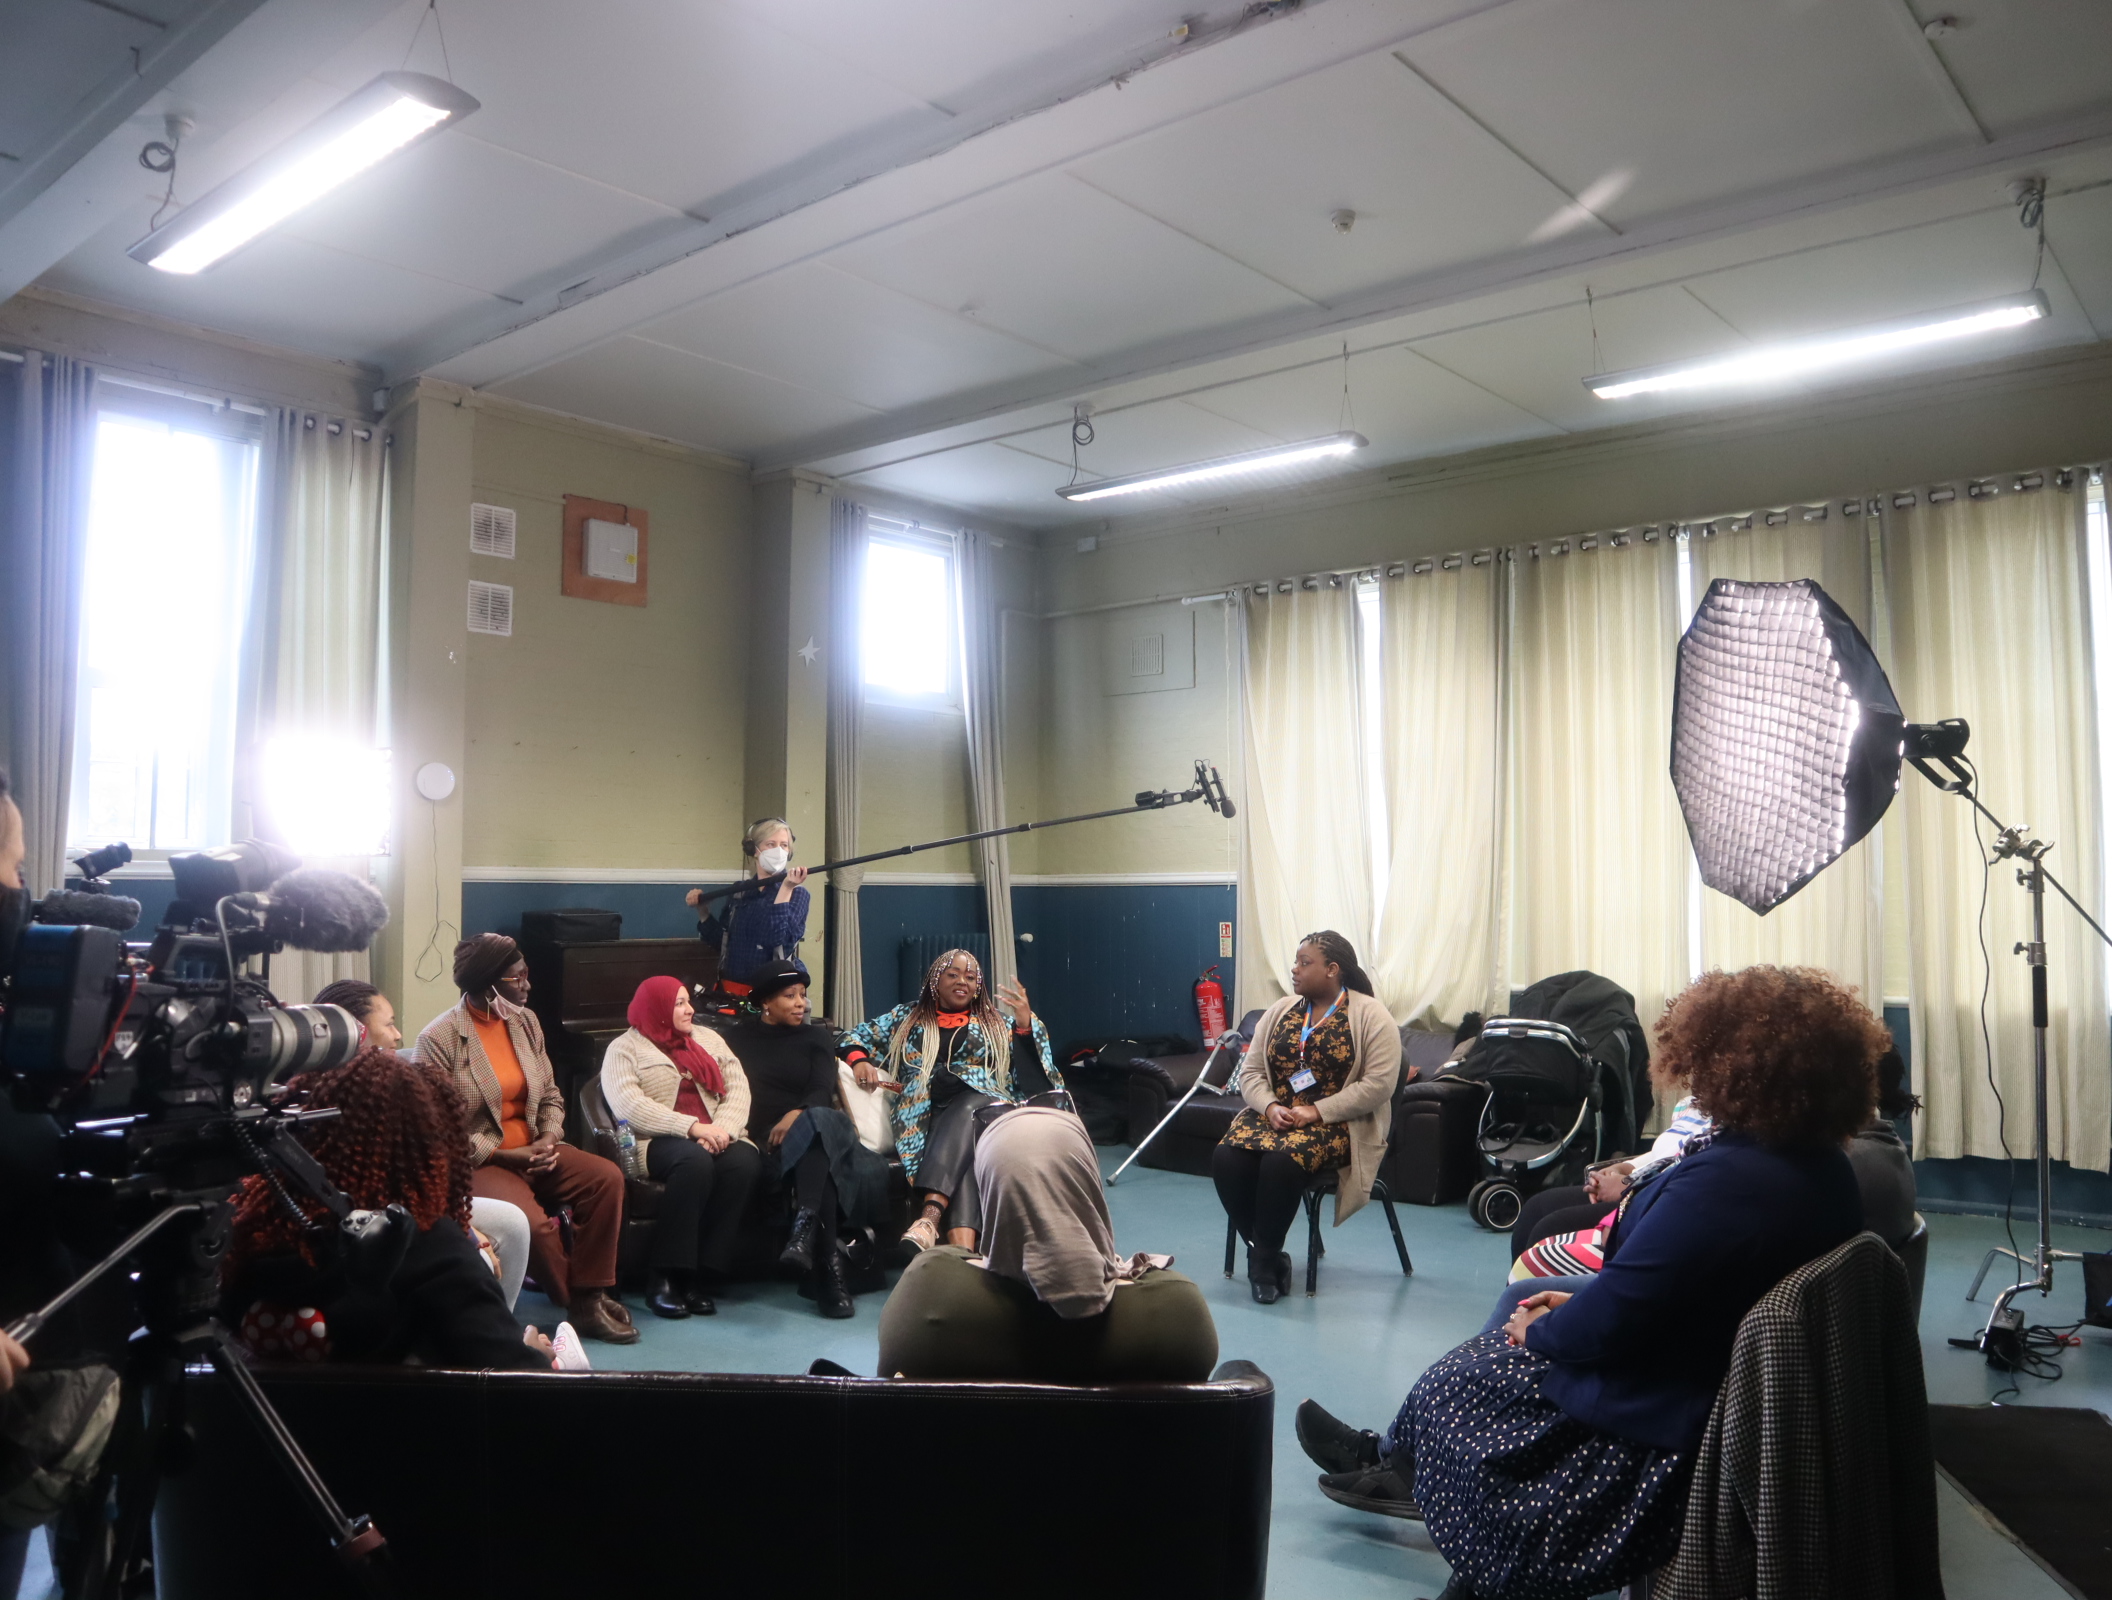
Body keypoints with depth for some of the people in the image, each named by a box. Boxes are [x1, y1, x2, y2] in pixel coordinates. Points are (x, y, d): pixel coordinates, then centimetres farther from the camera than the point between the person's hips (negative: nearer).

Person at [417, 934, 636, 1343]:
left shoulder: (525, 1021, 6)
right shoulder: (439, 1038, -13)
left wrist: (549, 1139, -9)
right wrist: (507, 1156, -18)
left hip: (533, 1150, 6)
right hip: (475, 1161, -6)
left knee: (606, 1178, -17)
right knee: (532, 1220, -31)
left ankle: (590, 1297, -9)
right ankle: (579, 1305, -3)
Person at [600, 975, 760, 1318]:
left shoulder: (708, 1039, 22)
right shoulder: (624, 1049, 8)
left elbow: (738, 1088, 9)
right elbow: (628, 1105, -11)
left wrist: (721, 1129, -13)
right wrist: (692, 1127, -21)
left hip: (716, 1138, 4)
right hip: (658, 1142, -4)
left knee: (743, 1160, -31)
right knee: (695, 1161, -37)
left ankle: (701, 1277, -28)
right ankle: (665, 1278, -31)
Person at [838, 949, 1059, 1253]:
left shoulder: (997, 1024, 25)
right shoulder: (906, 1017, 27)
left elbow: (1033, 1068, 12)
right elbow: (854, 1038, 25)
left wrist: (1025, 1023, -5)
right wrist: (859, 1062, 1)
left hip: (985, 1108, 0)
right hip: (926, 1113, 0)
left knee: (966, 1111, -40)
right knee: (964, 1155, -38)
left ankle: (930, 1214, -58)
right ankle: (962, 1249, -58)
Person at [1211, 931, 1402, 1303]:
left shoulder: (1371, 1016, -4)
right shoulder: (1280, 1010, 12)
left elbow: (1379, 1084, -14)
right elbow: (1250, 1070, 9)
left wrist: (1316, 1111, -20)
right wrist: (1270, 1107, -12)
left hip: (1335, 1121, -5)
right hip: (1275, 1115, 5)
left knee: (1281, 1160, -35)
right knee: (1226, 1158, -24)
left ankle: (1264, 1259, -15)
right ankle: (1265, 1254, -9)